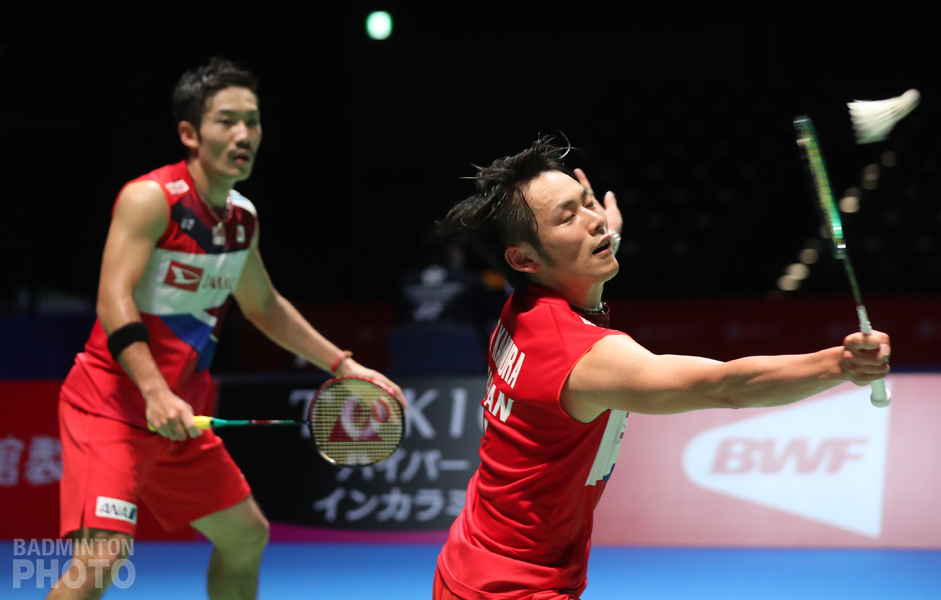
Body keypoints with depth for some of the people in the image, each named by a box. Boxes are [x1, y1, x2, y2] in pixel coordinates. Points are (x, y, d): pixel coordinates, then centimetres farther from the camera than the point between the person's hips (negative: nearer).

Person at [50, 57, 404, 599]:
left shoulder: (242, 218, 8)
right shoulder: (151, 199, -16)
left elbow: (263, 305, 23)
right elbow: (113, 301, -24)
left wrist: (342, 364, 20)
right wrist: (155, 391, -36)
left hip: (182, 417, 9)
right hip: (112, 403, -8)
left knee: (246, 535, 17)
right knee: (104, 553, -24)